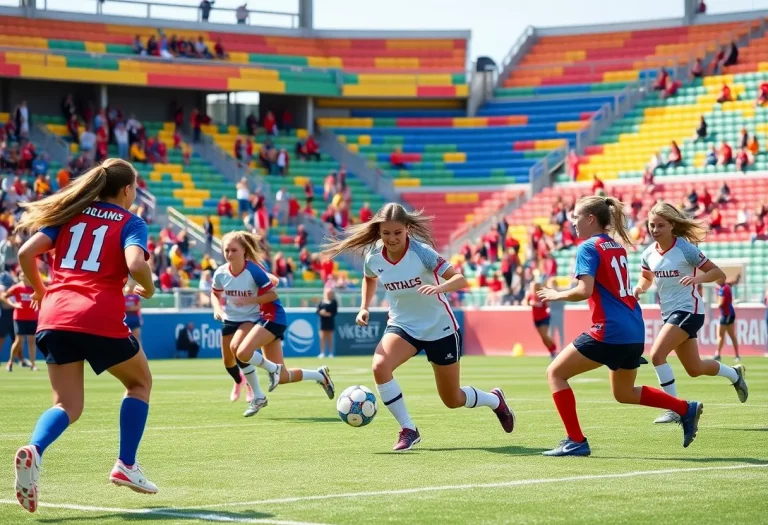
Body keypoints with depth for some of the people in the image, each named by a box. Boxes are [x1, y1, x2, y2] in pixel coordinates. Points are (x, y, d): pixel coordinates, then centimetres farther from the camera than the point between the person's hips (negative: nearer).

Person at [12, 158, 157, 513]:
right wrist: (148, 288, 7)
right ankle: (126, 465, 14)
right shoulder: (130, 223, 6)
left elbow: (27, 252, 7)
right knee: (140, 382, 23)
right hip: (100, 320, -4)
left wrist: (40, 292, 22)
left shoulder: (70, 213, 17)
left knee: (68, 406, 11)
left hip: (54, 319, 4)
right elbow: (135, 265, -14)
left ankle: (33, 451, -21)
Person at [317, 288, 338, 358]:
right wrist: (321, 312, -14)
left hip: (330, 321, -2)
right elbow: (318, 311, 7)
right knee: (322, 337, -2)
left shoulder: (333, 302, 0)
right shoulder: (321, 302, 8)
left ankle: (331, 353, 8)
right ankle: (322, 353, 0)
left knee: (330, 337, 3)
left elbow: (335, 312, -5)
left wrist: (329, 314, -21)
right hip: (323, 321, 2)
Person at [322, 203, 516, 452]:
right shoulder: (373, 257, -11)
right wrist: (364, 308, 0)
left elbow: (460, 279, -27)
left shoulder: (421, 251, -23)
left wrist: (438, 287, -46)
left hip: (440, 328, -3)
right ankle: (408, 430, -13)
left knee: (453, 400, 8)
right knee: (380, 366, -29)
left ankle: (495, 400, 43)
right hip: (402, 326, 3)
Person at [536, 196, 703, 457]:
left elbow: (585, 290, -20)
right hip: (635, 330, 9)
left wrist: (557, 295, -3)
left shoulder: (589, 248, -8)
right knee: (624, 393, 26)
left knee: (555, 373, 2)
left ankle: (576, 441, -3)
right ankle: (686, 409, 17)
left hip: (609, 332, -9)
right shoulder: (617, 247, 16)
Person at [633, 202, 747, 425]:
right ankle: (734, 374, 46)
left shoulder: (685, 249, -17)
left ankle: (676, 409, -14)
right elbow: (647, 278, 19)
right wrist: (639, 288, -4)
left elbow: (718, 273, -12)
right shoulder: (649, 254, 0)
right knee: (694, 369, 17)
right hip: (669, 313, 7)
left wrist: (697, 278, -32)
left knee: (657, 354, -23)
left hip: (688, 310, -7)